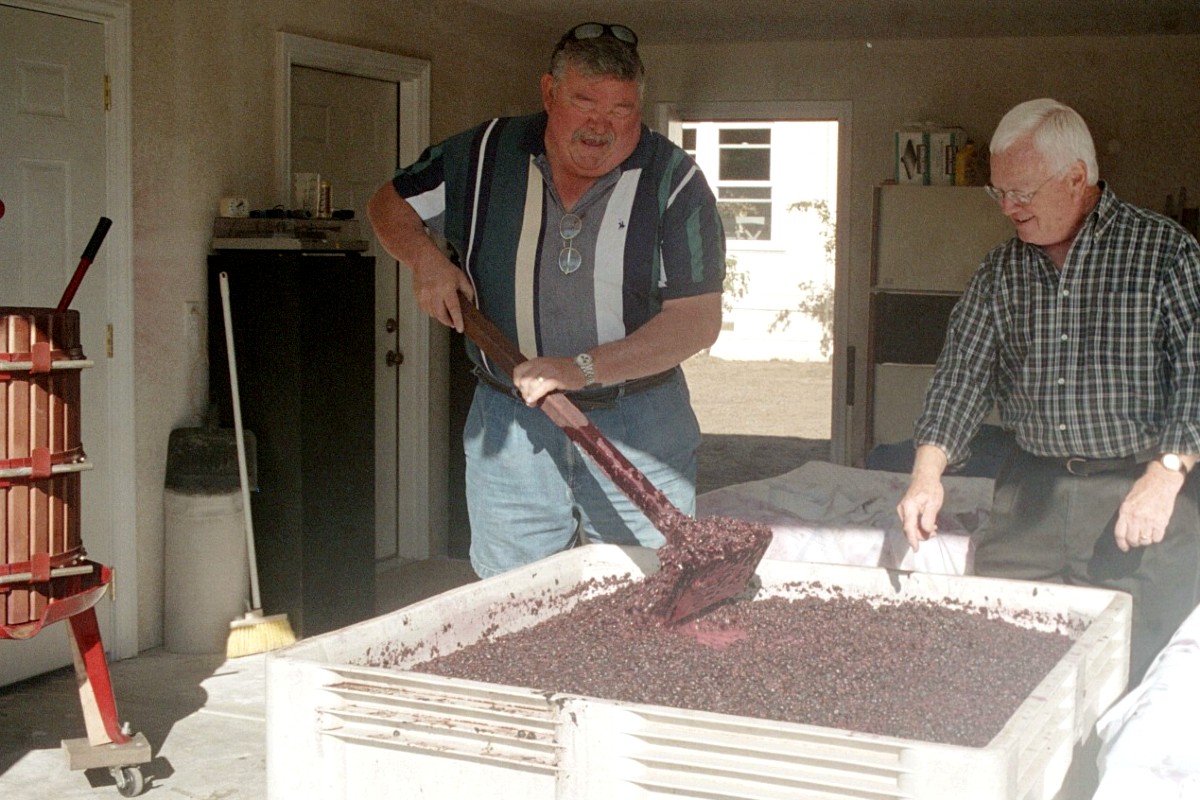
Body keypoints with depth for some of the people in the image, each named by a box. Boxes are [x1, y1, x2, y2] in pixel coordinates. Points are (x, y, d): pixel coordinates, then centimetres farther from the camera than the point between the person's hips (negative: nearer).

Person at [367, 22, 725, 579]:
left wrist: (583, 368, -22)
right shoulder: (485, 155, 0)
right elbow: (391, 205, 15)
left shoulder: (673, 182, -8)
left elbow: (698, 320, -13)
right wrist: (426, 259, -6)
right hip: (508, 426, 2)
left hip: (638, 429, -2)